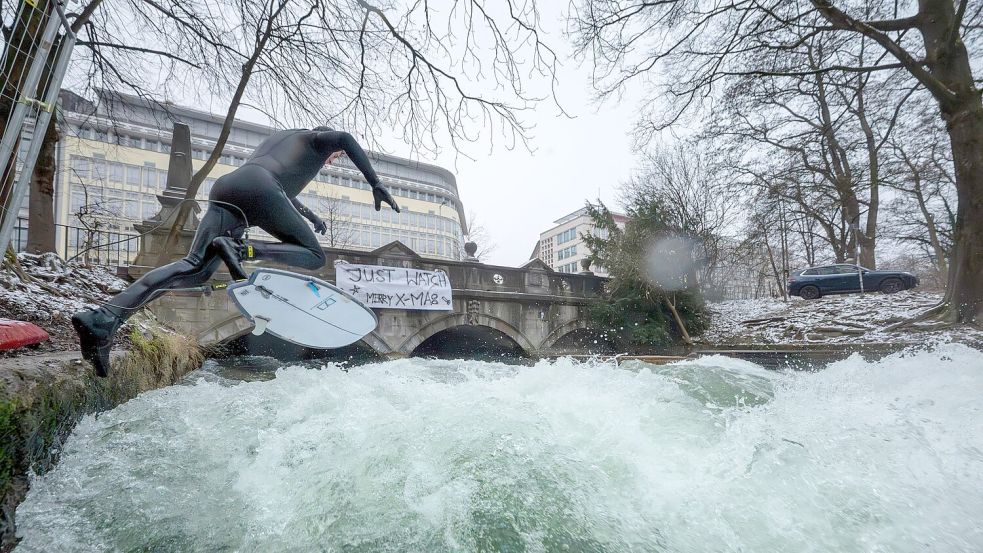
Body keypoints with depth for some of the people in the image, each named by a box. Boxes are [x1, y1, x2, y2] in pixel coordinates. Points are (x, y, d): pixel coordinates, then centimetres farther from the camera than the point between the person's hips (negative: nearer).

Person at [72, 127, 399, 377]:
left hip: (225, 188, 8)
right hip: (258, 189, -8)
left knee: (195, 268, -3)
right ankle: (243, 250, -27)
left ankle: (103, 319, -17)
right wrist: (375, 184, -5)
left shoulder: (280, 137, 44)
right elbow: (345, 137, -3)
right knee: (314, 255, -2)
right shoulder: (318, 138, 22)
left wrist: (311, 216, 64)